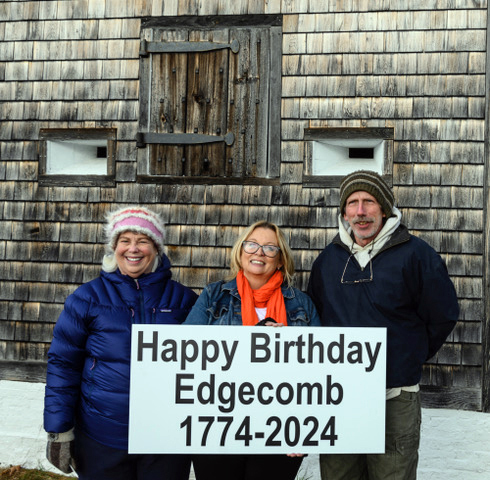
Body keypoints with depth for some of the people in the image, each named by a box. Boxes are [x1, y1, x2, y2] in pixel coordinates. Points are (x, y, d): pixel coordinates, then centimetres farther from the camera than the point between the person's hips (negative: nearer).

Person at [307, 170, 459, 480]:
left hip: (396, 402, -3)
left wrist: (410, 357, 7)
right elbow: (314, 316, 21)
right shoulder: (328, 259, 7)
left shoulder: (416, 255, -7)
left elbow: (443, 316, 0)